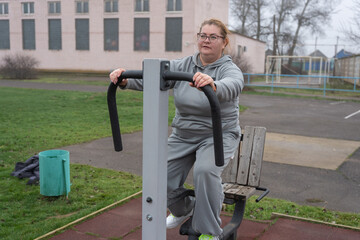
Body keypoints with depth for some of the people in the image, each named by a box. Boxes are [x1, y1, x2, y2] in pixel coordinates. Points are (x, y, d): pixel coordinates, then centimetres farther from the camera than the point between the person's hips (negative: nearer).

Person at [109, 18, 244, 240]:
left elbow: (232, 86, -37)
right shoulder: (183, 65, 0)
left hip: (217, 136, -5)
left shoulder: (230, 69, -13)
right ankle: (184, 210, 34)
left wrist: (212, 86, -60)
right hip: (183, 135, 5)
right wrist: (125, 80, -33)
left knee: (205, 171, -31)